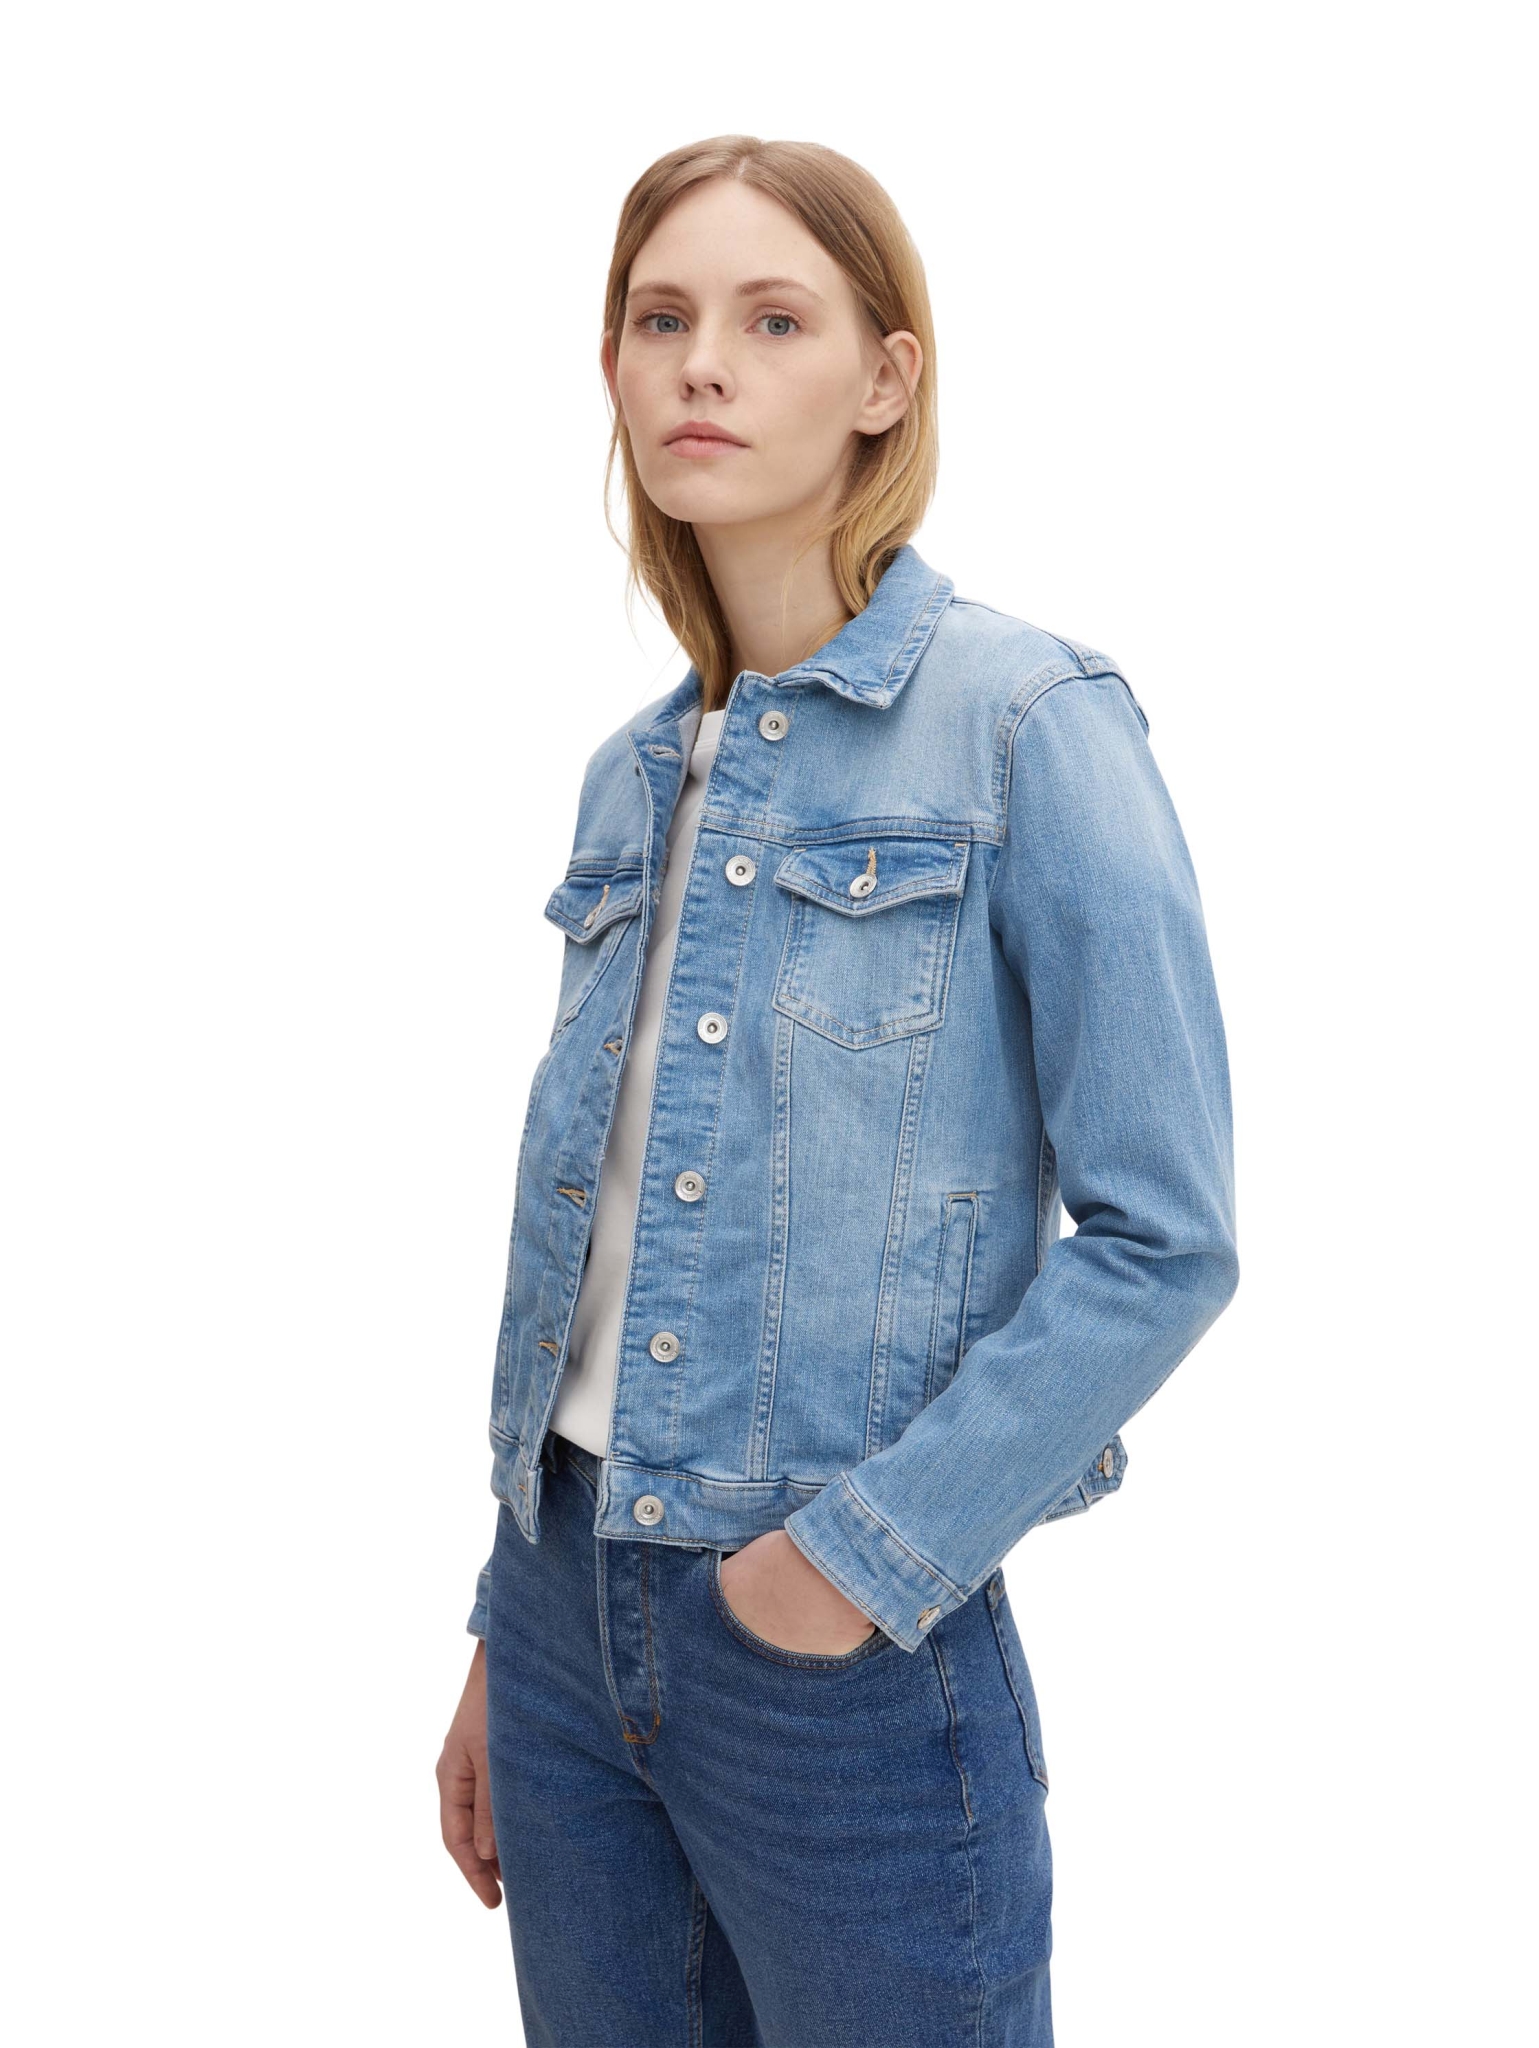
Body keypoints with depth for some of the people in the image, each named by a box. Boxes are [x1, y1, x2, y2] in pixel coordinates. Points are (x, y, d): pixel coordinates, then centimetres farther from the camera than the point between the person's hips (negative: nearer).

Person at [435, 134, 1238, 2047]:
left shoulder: (1028, 723, -10)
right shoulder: (631, 777, 9)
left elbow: (1163, 1237, -13)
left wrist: (870, 1549, -15)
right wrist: (505, 1636, 14)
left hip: (851, 1653, -6)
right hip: (572, 1619, 6)